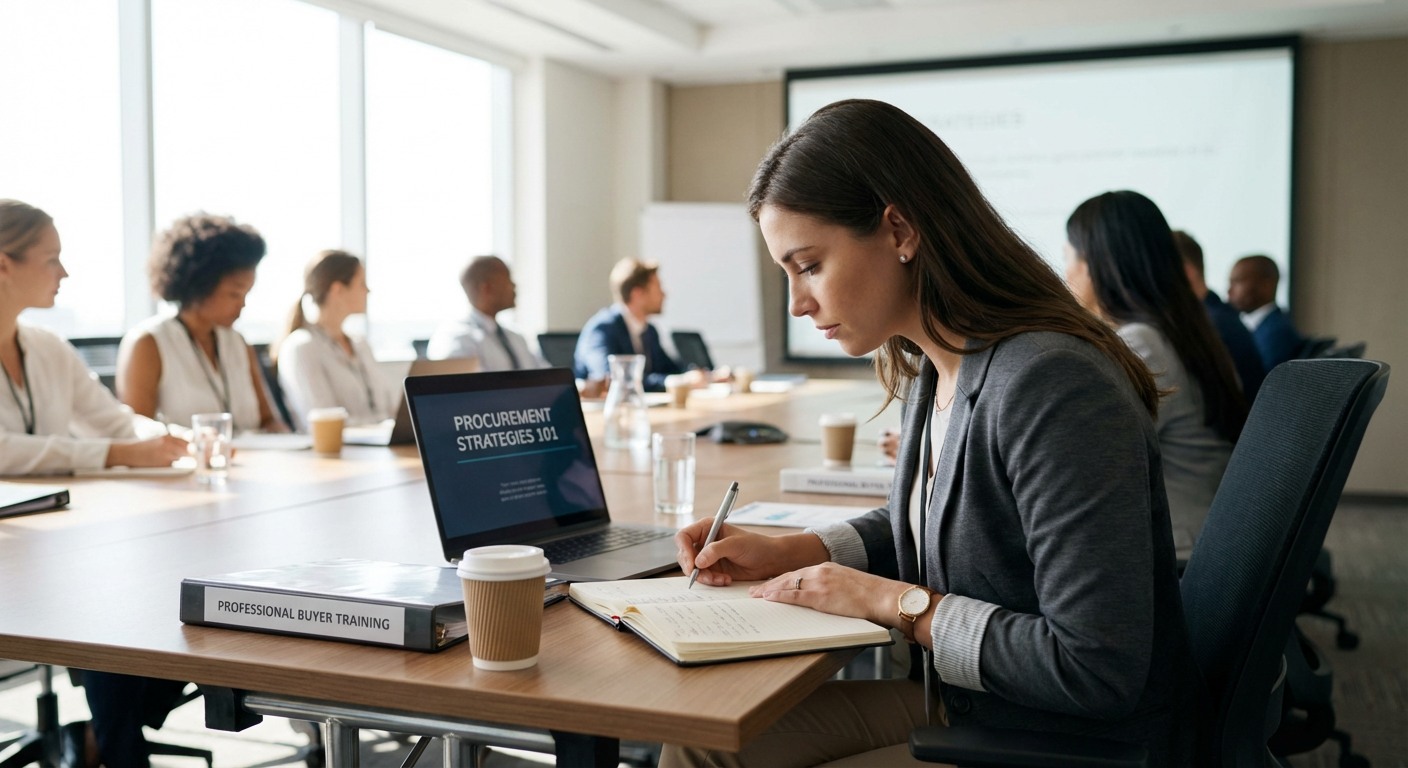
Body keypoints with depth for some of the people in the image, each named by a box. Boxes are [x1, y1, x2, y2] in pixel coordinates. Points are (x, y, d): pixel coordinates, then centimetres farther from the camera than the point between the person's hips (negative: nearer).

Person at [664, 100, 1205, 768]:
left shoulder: (1053, 387, -28)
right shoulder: (933, 374, 1)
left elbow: (1096, 672, -29)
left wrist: (895, 602, -19)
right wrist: (785, 552, 6)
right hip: (960, 704, 8)